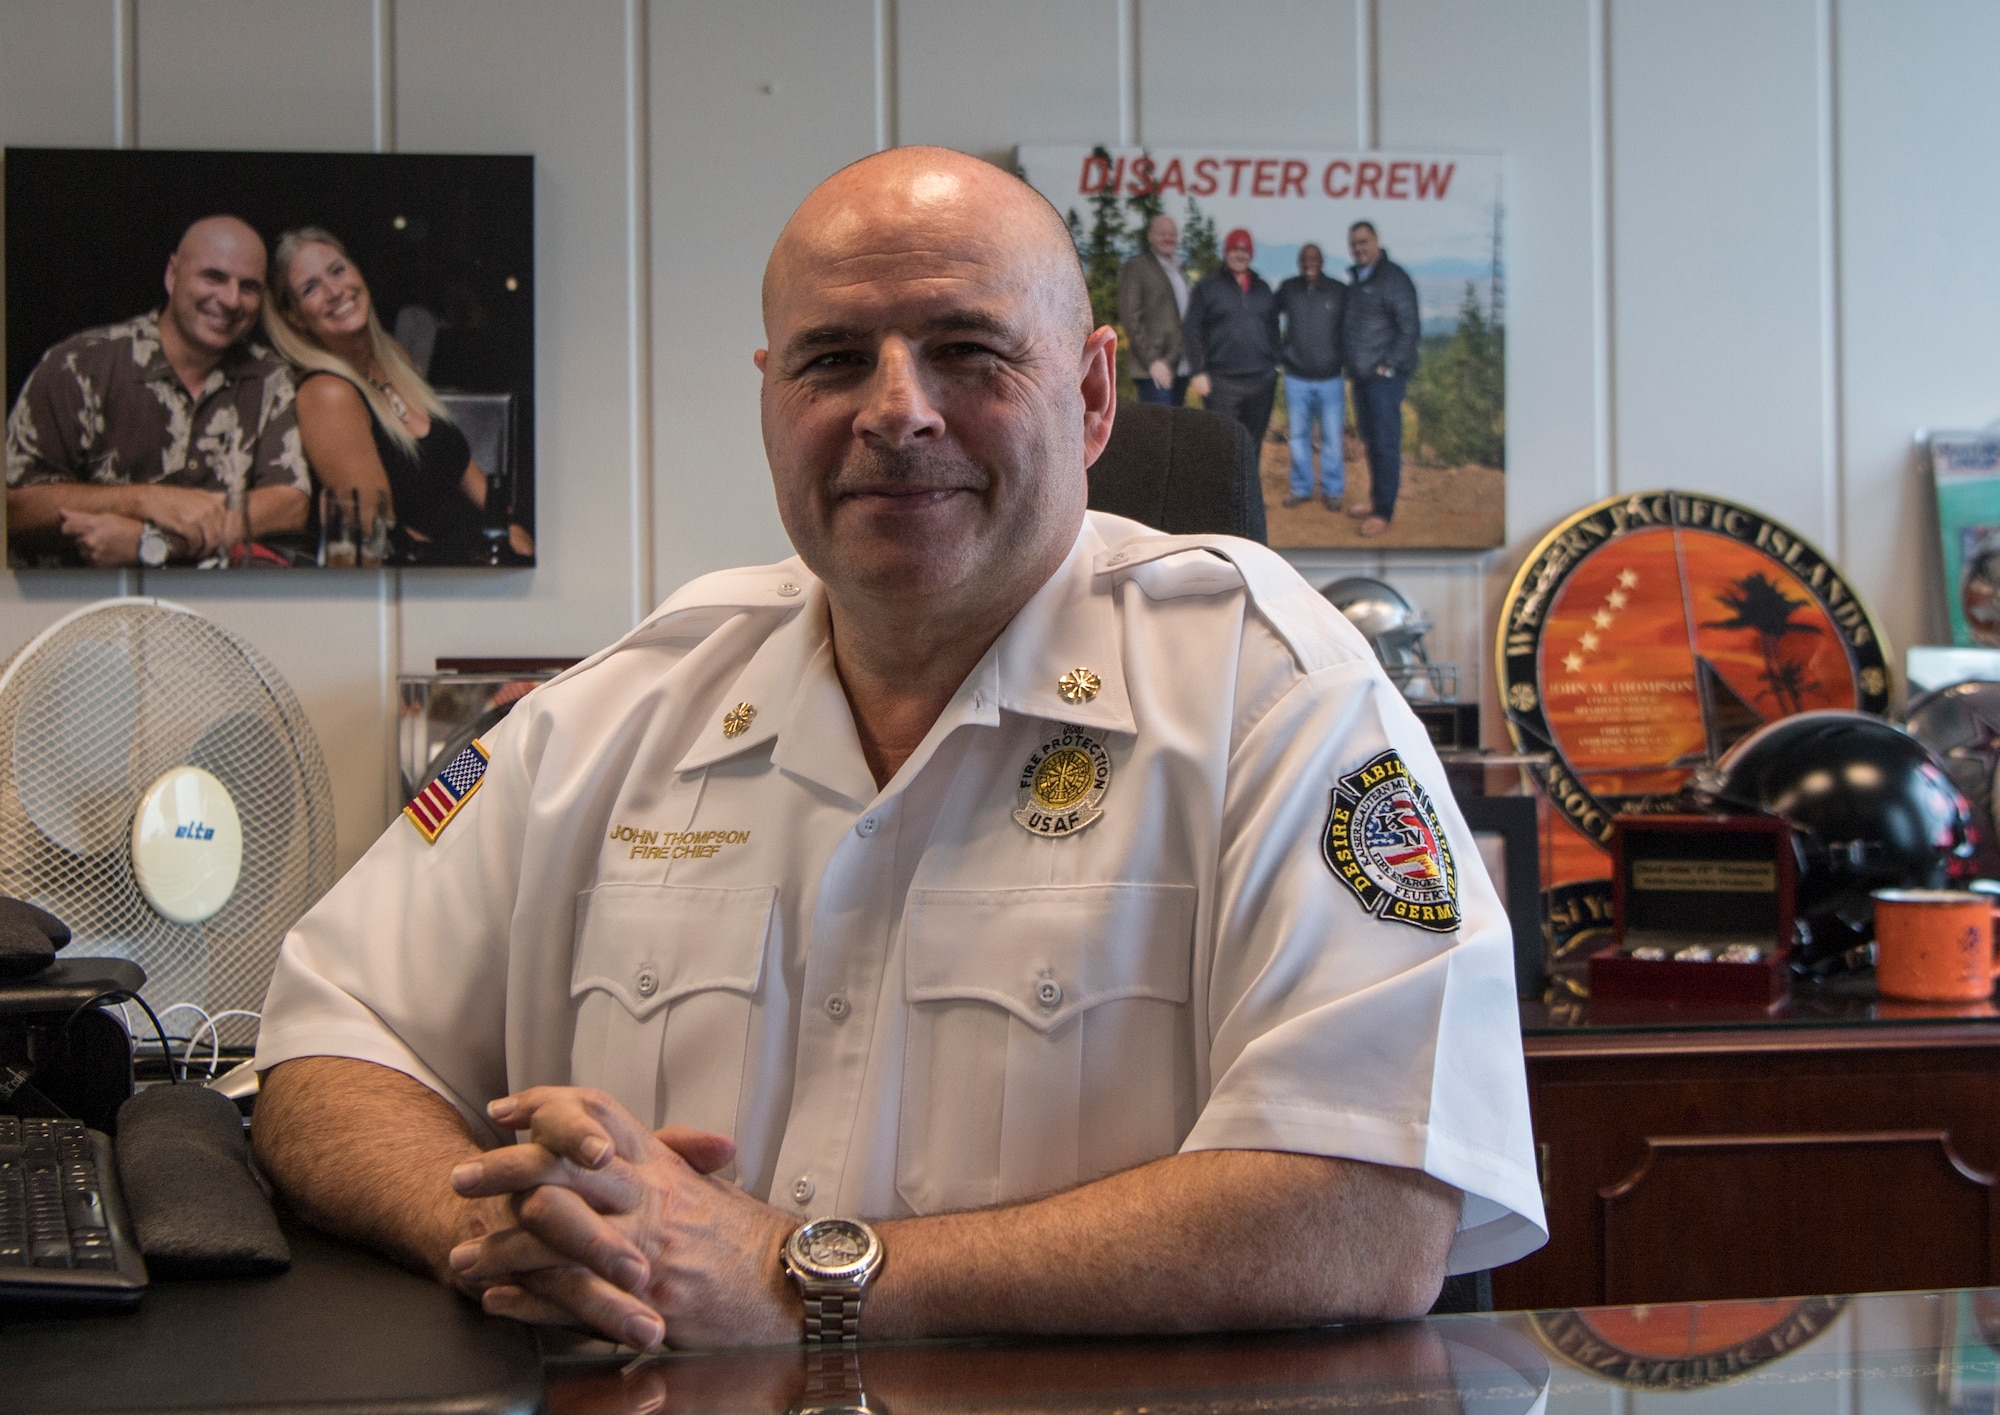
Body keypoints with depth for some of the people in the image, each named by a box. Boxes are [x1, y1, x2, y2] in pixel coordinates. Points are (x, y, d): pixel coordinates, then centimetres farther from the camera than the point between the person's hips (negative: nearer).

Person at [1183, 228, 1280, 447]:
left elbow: (1273, 330, 20)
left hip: (1261, 380, 4)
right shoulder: (1208, 287, 3)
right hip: (1222, 381, -4)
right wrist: (1198, 372, -10)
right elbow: (1191, 332, -2)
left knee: (1253, 444, 8)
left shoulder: (1262, 289, 16)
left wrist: (1273, 368, 12)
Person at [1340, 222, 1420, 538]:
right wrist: (1349, 362, 13)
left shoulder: (1393, 277, -11)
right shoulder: (1356, 278, 15)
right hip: (1362, 375, 9)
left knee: (1385, 442, -7)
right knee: (1369, 439, 14)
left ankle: (1384, 512, -5)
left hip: (1385, 374, -9)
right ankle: (1376, 501, 25)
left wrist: (1388, 366, -16)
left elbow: (1409, 328, -14)